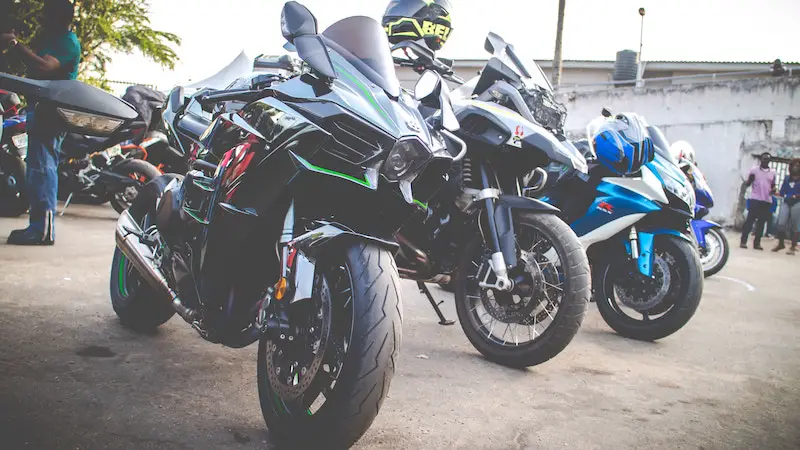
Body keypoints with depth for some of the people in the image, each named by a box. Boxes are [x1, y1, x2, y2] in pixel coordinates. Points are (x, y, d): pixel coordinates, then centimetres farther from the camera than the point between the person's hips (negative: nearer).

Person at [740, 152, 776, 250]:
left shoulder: (772, 172, 12)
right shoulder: (754, 170, 2)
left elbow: (773, 185, 20)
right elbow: (747, 184, 4)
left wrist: (773, 189, -3)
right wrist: (749, 180, -20)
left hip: (767, 201, 4)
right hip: (755, 199, -4)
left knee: (761, 222, 4)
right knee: (750, 220, -7)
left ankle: (757, 242, 7)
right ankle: (743, 241, -6)